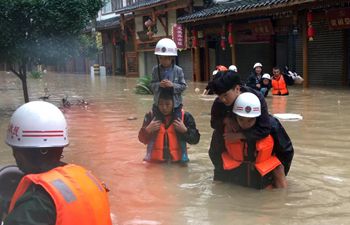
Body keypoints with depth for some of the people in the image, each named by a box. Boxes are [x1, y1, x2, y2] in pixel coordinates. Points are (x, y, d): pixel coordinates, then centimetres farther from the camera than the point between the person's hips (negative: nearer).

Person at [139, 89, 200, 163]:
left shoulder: (184, 116, -4)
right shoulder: (151, 116, 0)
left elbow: (195, 139, -1)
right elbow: (142, 139, 5)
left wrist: (185, 130, -17)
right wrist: (147, 130, -14)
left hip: (177, 162, -1)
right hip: (155, 161, 1)